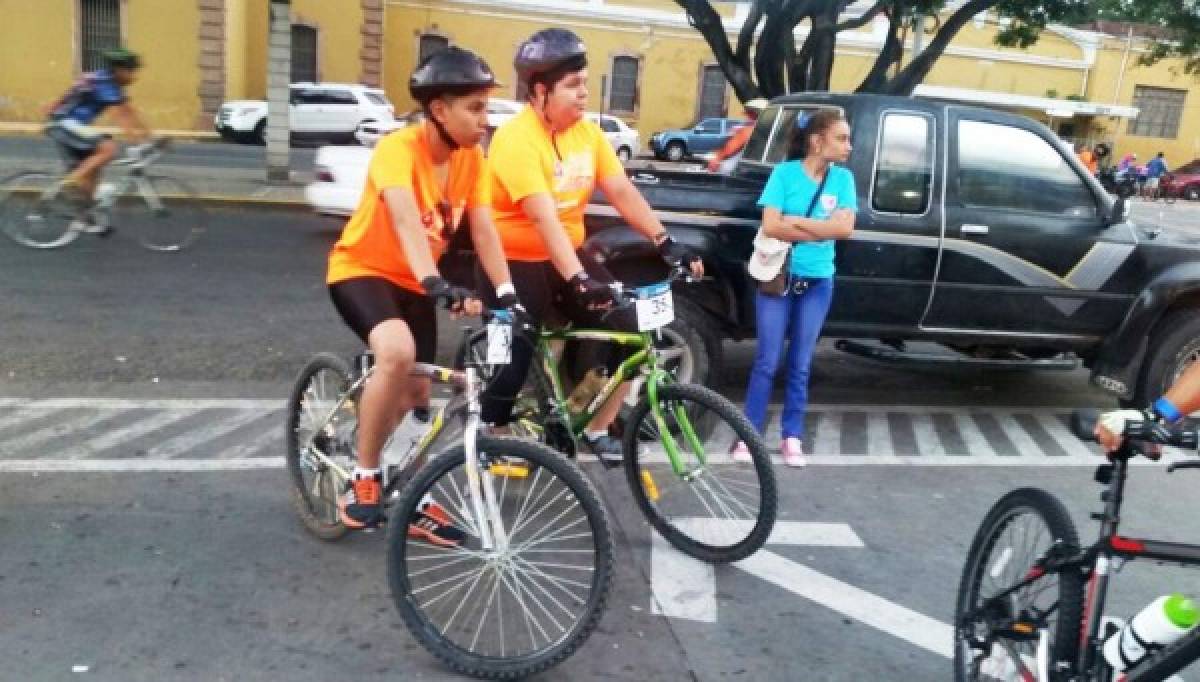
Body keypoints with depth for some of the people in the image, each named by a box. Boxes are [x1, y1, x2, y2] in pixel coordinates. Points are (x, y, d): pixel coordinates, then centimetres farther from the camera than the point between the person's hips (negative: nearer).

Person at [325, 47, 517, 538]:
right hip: (360, 270, -6)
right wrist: (438, 286, -57)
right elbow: (407, 222, -43)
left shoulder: (471, 158, -8)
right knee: (399, 352, -34)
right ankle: (363, 480, -17)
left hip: (413, 283, 7)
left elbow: (484, 231, -14)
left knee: (415, 393, 7)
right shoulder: (398, 149, -27)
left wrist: (507, 293, -27)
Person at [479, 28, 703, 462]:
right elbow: (543, 218, -32)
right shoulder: (517, 139, -22)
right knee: (514, 360, -5)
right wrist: (578, 281, -42)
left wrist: (667, 244, -11)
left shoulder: (588, 133, 0)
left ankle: (597, 429, 17)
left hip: (568, 255, 7)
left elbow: (622, 193, -2)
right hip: (516, 263, -6)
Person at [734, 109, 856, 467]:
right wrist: (821, 229, -13)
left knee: (800, 364, 9)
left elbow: (845, 227, -11)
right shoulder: (785, 173, -8)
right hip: (777, 277, -3)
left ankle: (792, 437, 19)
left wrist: (795, 222, -14)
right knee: (767, 361, 1)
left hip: (817, 283, 3)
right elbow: (771, 226, -16)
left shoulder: (843, 178, 0)